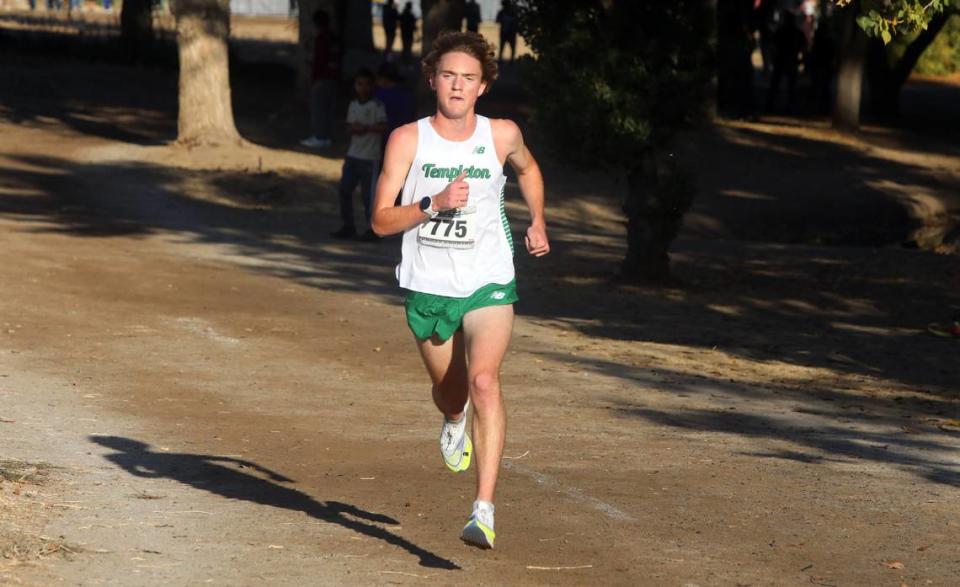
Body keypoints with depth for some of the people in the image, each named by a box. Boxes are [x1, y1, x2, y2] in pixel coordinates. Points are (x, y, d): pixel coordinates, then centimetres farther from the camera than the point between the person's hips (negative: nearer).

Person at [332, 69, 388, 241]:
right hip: (353, 155, 7)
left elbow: (382, 127, -15)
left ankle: (374, 229, 4)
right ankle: (348, 226, 14)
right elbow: (349, 128, 12)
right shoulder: (353, 105, 13)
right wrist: (353, 129, -9)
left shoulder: (376, 105, -6)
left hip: (370, 157, -7)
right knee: (345, 189, 5)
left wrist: (365, 128, -17)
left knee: (368, 194, -5)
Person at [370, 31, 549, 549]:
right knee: (449, 390, 18)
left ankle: (484, 511, -27)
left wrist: (537, 220, 17)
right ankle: (454, 422, 60)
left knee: (484, 380, -23)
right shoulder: (408, 140, -6)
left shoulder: (502, 135, -1)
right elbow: (380, 220, -9)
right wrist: (434, 204, -22)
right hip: (428, 287, 1)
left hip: (488, 283, -1)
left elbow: (527, 168, 25)